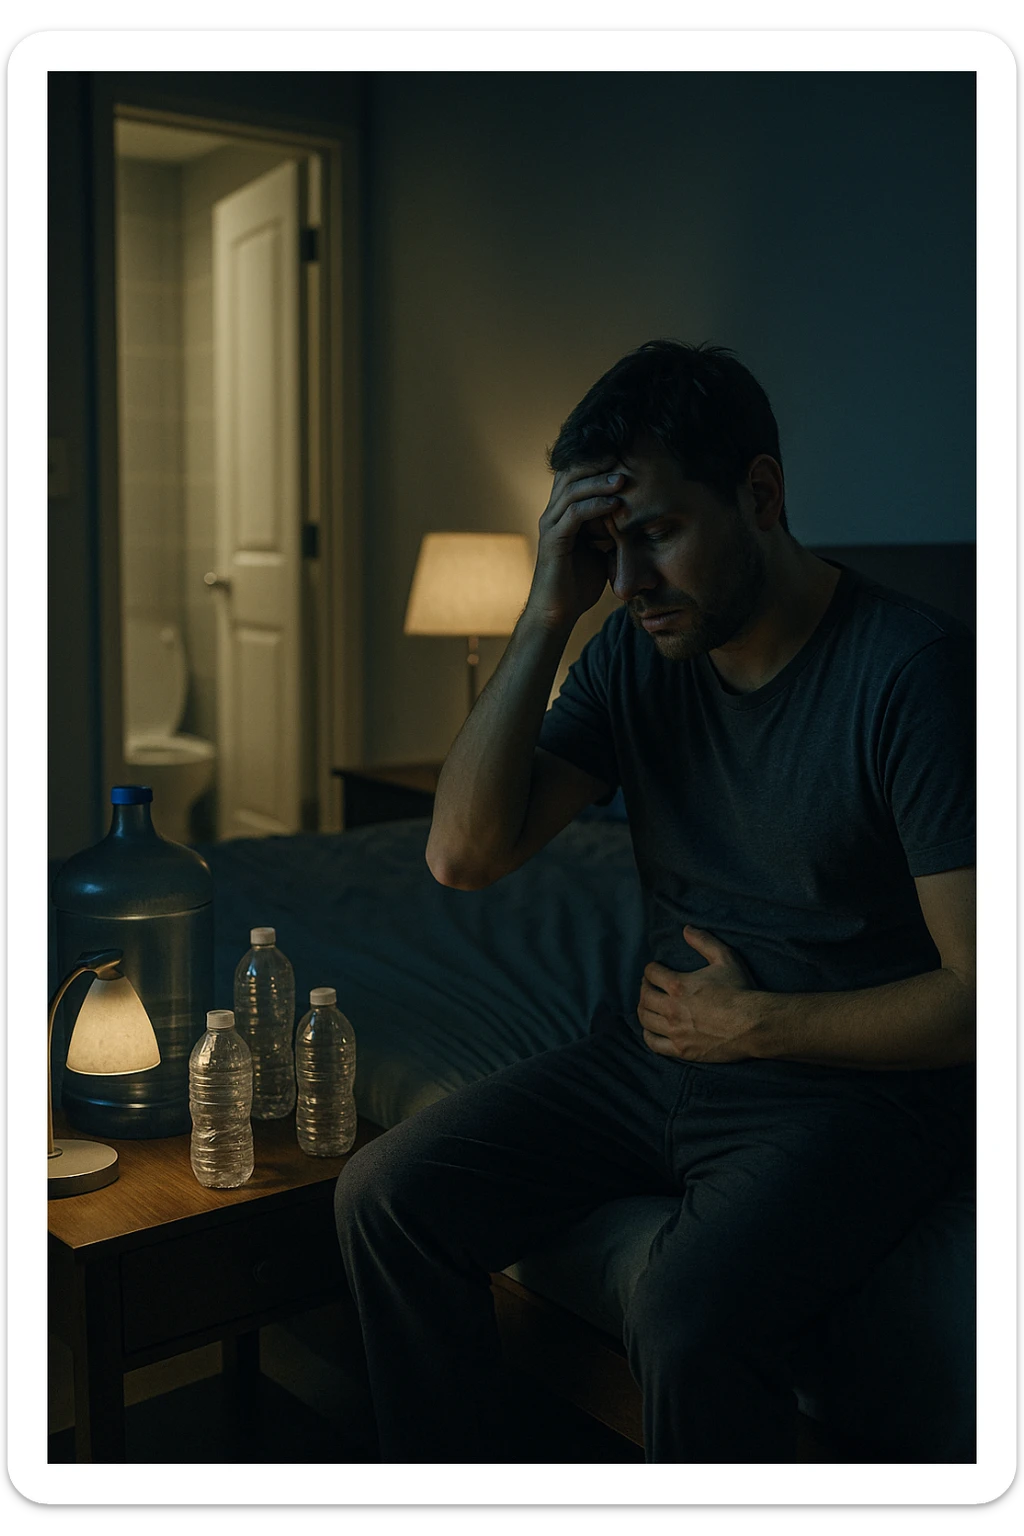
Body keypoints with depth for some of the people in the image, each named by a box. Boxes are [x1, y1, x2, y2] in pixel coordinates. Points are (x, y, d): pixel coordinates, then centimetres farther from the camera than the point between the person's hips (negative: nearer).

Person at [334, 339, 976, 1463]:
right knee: (387, 1195, -5)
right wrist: (546, 613, -15)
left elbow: (982, 998, -19)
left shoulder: (915, 674, -19)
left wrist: (753, 1023, -11)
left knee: (686, 1320, -31)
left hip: (856, 1086, -6)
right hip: (659, 1053, 6)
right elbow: (464, 853, -9)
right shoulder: (637, 652, 0)